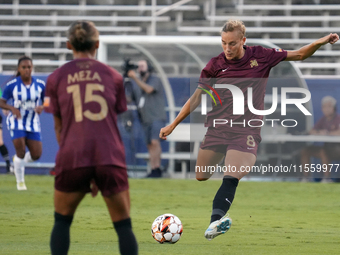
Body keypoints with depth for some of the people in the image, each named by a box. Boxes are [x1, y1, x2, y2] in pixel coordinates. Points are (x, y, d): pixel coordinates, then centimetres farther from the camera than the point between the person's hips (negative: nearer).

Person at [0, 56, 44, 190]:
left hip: (33, 124, 3)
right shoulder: (11, 85, -9)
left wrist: (42, 107, -17)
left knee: (36, 154, -2)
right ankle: (20, 182, 6)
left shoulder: (40, 84, -3)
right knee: (21, 151, -15)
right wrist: (12, 108, -23)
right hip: (16, 122, -3)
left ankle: (18, 161, 33)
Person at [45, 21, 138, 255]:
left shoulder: (56, 78, 10)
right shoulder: (113, 76, 11)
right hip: (110, 157, 0)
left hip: (73, 158, 0)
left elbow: (59, 127, 14)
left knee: (62, 222, 17)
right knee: (124, 226, 7)